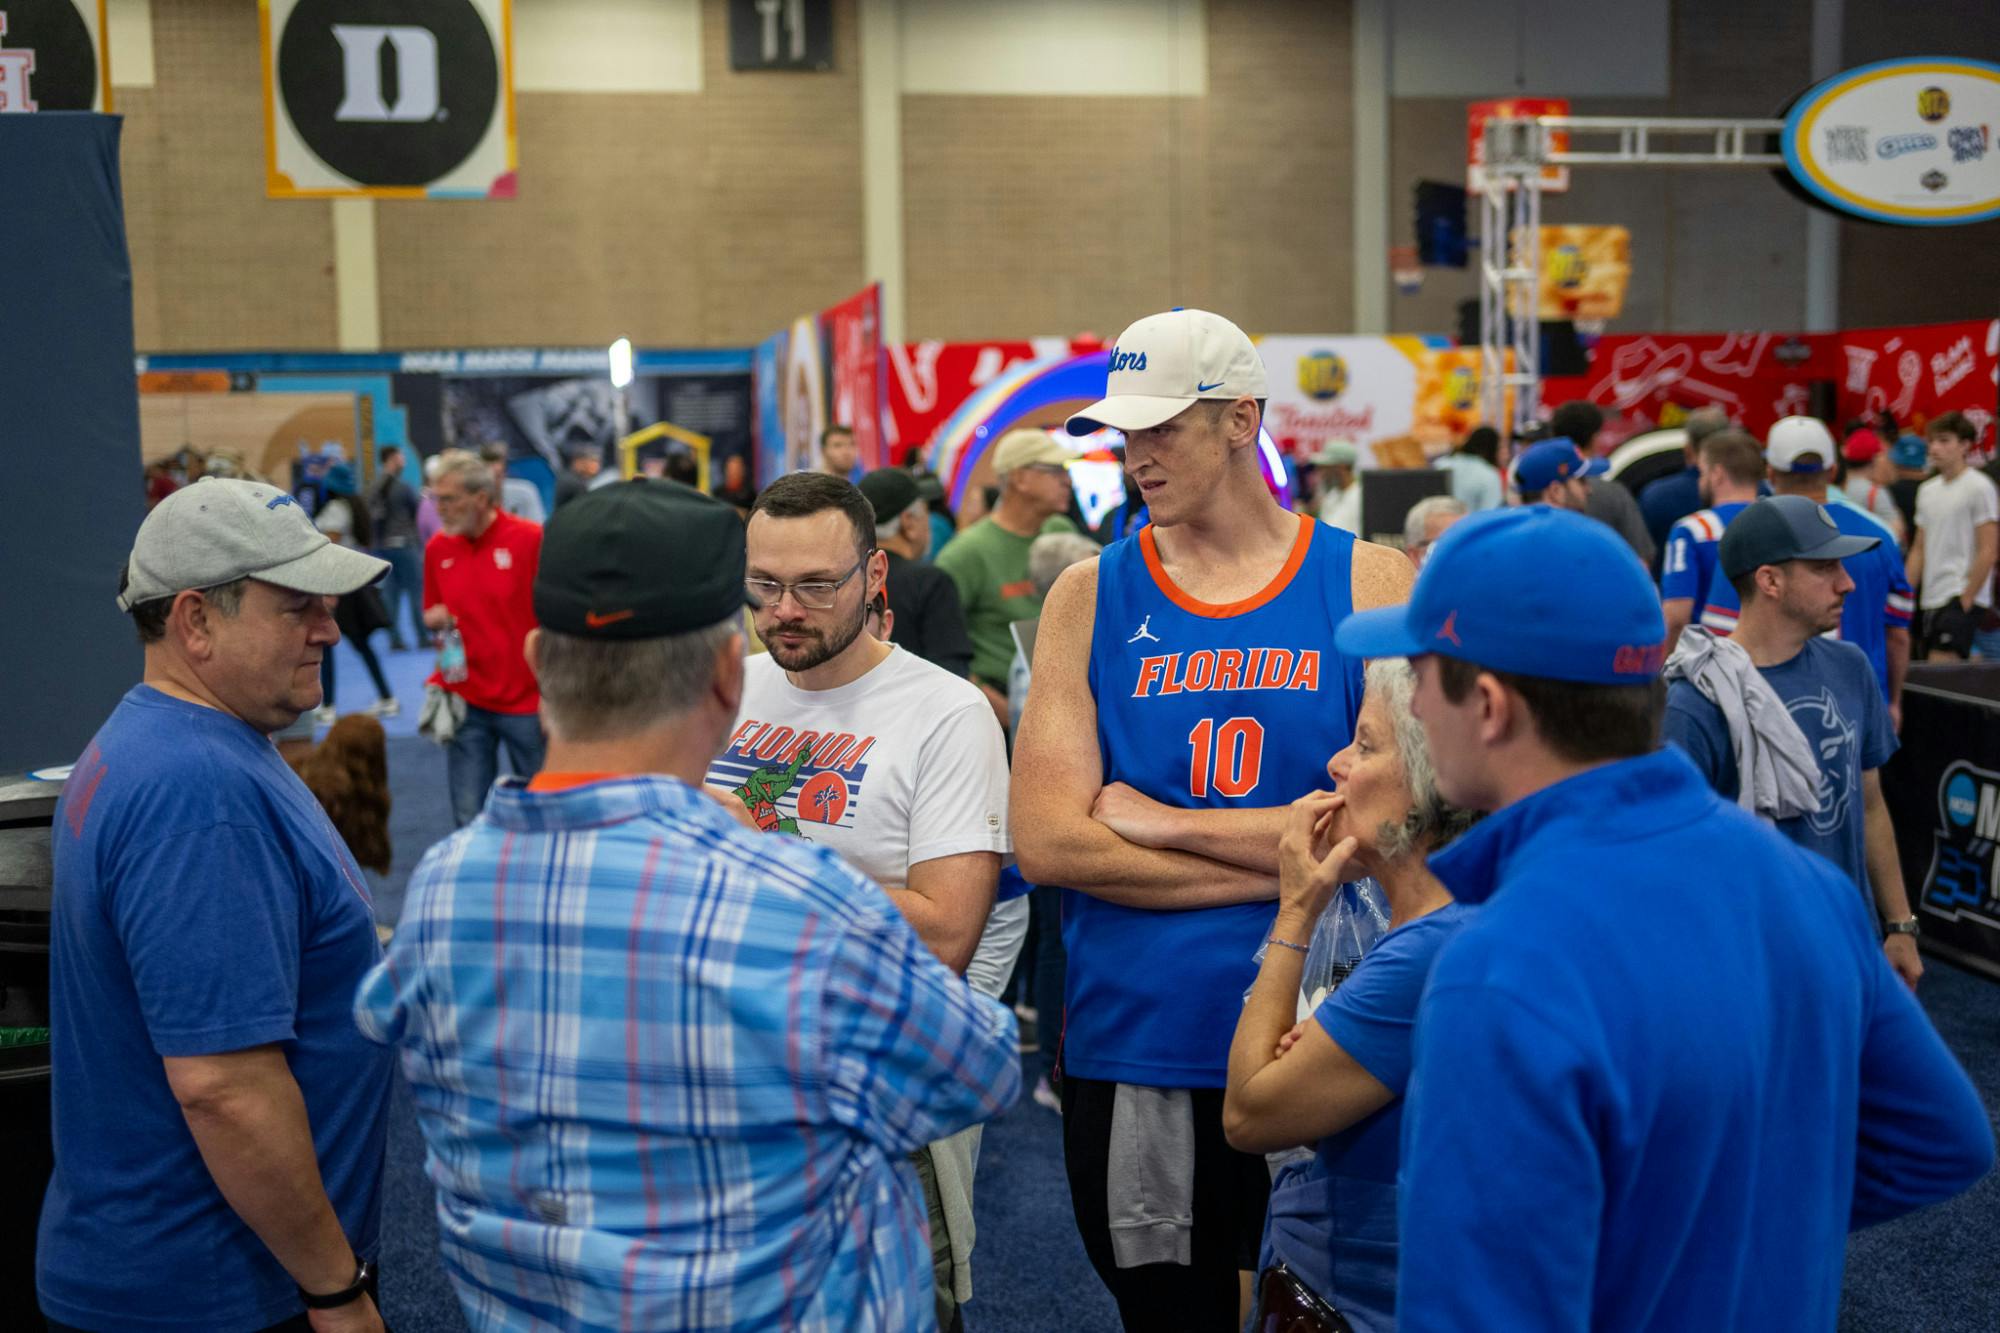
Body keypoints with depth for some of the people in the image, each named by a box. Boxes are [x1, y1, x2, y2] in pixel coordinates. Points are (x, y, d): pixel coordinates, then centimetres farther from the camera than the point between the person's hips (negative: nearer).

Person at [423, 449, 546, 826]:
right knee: (469, 819, 5)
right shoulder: (437, 547, 4)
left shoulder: (531, 539, -10)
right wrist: (435, 620, -7)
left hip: (527, 703, -3)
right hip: (465, 702, 3)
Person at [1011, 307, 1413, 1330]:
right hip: (1132, 1051, 1)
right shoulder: (1091, 597, 2)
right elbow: (1044, 843, -8)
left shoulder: (1370, 584, 0)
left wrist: (1163, 824, -10)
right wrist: (1289, 859, -12)